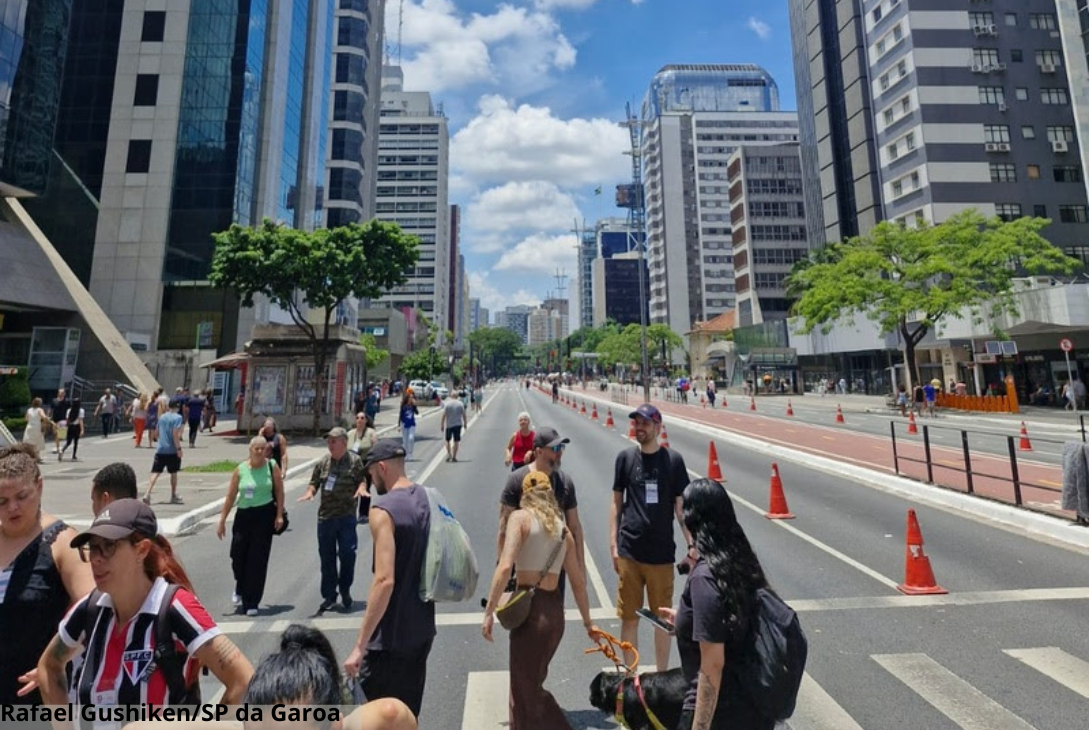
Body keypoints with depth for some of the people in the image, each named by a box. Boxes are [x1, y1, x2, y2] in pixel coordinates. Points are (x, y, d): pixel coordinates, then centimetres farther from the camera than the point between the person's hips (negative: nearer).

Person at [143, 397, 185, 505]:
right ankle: (173, 496, 20)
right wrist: (179, 448, -15)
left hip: (160, 449, 5)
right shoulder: (178, 417, -9)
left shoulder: (162, 417, 11)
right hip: (172, 450, -5)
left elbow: (157, 432, 20)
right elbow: (175, 434, -17)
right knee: (173, 473, 9)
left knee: (155, 472, 2)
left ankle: (147, 494, -14)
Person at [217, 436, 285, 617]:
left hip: (264, 516, -2)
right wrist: (222, 521, 4)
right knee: (237, 556, 4)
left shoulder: (272, 467, -3)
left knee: (258, 560, 1)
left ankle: (251, 603, 14)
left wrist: (279, 515, -5)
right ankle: (240, 589, 37)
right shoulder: (240, 469, 1)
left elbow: (280, 492, 0)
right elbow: (230, 497, 5)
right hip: (243, 515, 2)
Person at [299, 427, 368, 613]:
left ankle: (345, 590, 24)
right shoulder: (322, 462, 6)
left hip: (347, 515, -3)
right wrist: (310, 492, -11)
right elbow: (314, 482, 9)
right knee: (326, 557, 10)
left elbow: (362, 479, 2)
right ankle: (329, 595, 24)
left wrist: (361, 488, -20)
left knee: (347, 554, 0)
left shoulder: (355, 461, -2)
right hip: (325, 515, 3)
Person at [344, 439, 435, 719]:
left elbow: (384, 580, -27)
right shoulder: (428, 499, 3)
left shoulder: (383, 509, -21)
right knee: (408, 714, 21)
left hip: (391, 636, -7)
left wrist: (360, 645, -21)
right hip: (423, 628, 8)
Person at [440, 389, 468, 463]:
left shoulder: (447, 404, -6)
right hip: (458, 424, 1)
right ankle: (454, 457, 8)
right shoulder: (461, 404, -1)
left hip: (449, 425, -1)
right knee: (456, 441, 6)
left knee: (447, 440, 14)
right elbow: (464, 415, -1)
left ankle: (449, 454, 1)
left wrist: (442, 424, -3)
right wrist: (465, 423, 11)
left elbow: (444, 415, -8)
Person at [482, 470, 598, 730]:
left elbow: (505, 567, -19)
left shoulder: (520, 517, -7)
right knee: (530, 687, 25)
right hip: (555, 613, 6)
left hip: (529, 611, -6)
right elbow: (578, 582, 13)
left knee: (526, 692, 12)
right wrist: (587, 623, 23)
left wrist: (489, 611, -13)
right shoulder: (562, 527, 9)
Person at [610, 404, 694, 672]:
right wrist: (613, 544, 1)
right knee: (629, 617, 11)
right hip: (629, 552, 0)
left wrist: (692, 544, -4)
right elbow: (616, 503, 4)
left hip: (662, 554, 0)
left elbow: (680, 506, 1)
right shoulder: (625, 457, -1)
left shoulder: (673, 460, -3)